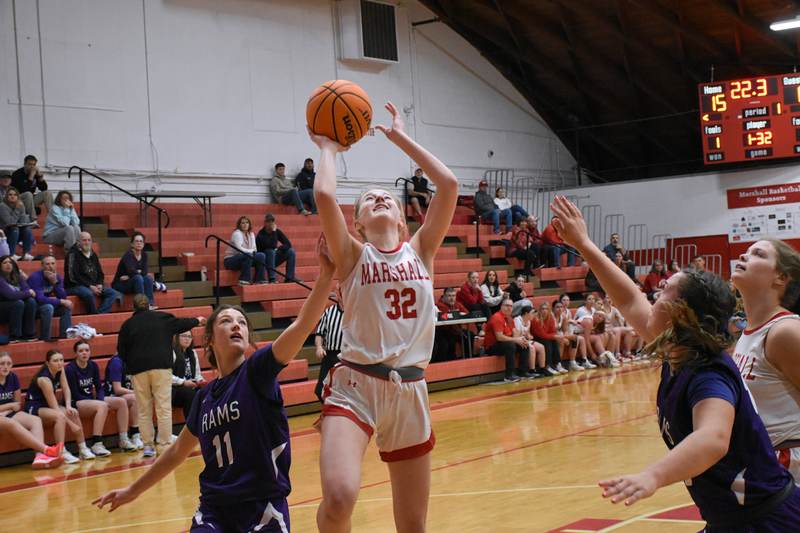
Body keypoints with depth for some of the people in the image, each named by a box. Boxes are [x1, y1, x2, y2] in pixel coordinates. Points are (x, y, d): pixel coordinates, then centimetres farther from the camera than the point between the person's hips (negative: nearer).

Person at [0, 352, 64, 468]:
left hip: (10, 414, 6)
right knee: (12, 424, -36)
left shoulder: (13, 377, 7)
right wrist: (10, 406, -4)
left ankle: (40, 456, -47)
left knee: (36, 420, -21)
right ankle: (46, 449, -50)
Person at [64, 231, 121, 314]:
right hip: (76, 286, -7)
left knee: (113, 293, -12)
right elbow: (73, 277, -15)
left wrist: (100, 285, -1)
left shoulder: (93, 255, 16)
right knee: (89, 294, -38)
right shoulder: (73, 254, -7)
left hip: (94, 286, 7)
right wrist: (90, 286, -19)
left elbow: (100, 273, 21)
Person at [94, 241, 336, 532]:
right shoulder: (204, 396, 7)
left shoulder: (257, 371, -6)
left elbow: (302, 324, -22)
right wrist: (133, 490, 30)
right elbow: (178, 451, 23)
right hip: (214, 509, 4)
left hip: (263, 508, -4)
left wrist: (326, 274, -35)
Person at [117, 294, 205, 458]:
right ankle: (165, 444, -5)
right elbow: (182, 324, 19)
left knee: (144, 410, 8)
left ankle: (148, 446, 8)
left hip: (138, 370, 1)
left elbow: (121, 352, 5)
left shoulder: (127, 324, 7)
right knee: (164, 407, -1)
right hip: (161, 367, -1)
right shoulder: (162, 318, 7)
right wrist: (197, 321, 37)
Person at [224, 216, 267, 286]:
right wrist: (250, 251, -17)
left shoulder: (251, 234, 10)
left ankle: (260, 279, -12)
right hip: (231, 260, -8)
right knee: (248, 256, -35)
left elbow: (254, 248, 6)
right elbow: (238, 249, -26)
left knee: (261, 256, -10)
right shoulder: (237, 233, -15)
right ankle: (244, 280, -32)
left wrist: (253, 250, -17)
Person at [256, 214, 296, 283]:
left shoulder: (277, 231, -1)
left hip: (274, 258, 6)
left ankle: (289, 278, -14)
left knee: (291, 251, -11)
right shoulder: (261, 235, -20)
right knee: (270, 251, -35)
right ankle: (272, 279, -35)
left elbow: (288, 244, -4)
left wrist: (279, 248, -19)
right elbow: (272, 246, -33)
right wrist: (273, 232, -29)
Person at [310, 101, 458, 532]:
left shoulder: (420, 250, 9)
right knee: (338, 498, -29)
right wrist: (328, 148, 3)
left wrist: (400, 138, 6)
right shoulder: (352, 255, 1)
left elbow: (449, 184, -1)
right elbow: (324, 195, -15)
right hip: (355, 384, -3)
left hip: (410, 390, 3)